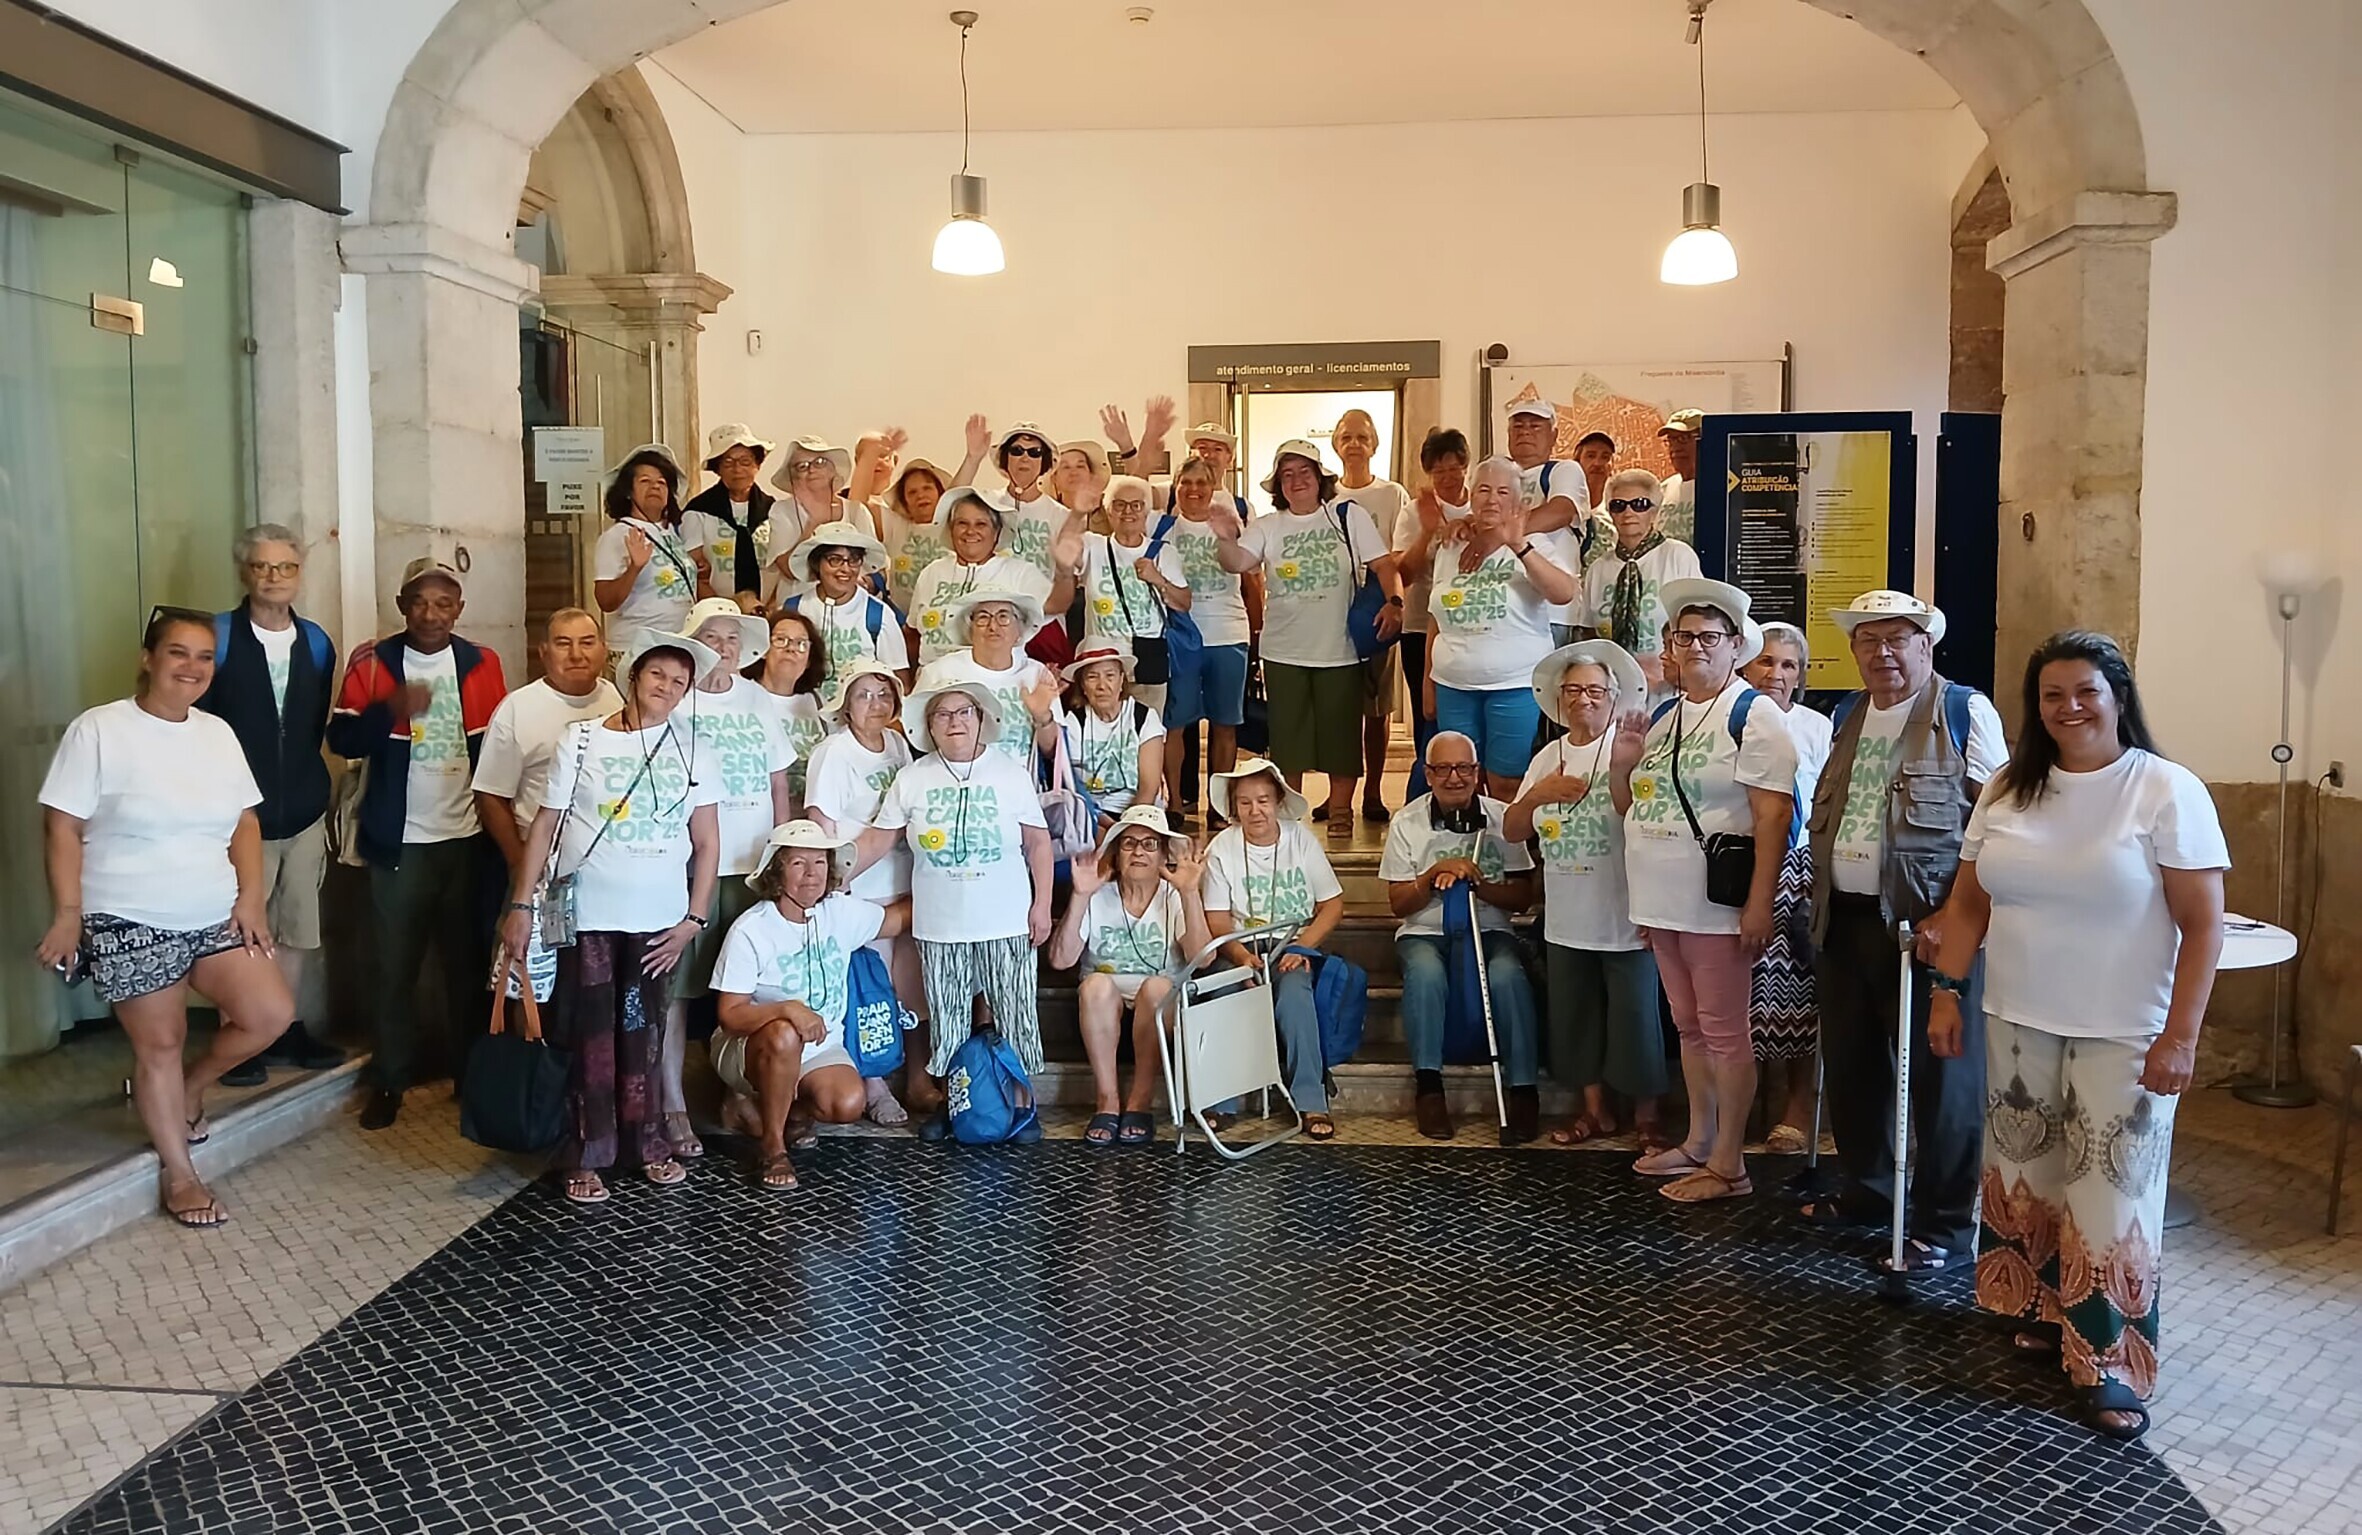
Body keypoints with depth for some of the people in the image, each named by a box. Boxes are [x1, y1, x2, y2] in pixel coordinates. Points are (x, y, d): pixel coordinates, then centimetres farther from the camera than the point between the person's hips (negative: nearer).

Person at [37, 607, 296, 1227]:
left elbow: (245, 821, 10)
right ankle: (177, 1174, 19)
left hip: (215, 916, 5)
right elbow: (62, 826, -9)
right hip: (130, 922, -5)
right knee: (159, 1042, 3)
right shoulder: (98, 730, -9)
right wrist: (67, 914, -14)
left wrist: (251, 895, -1)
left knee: (272, 1014, -5)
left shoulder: (218, 733, 7)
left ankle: (186, 1092, 23)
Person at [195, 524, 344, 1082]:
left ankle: (287, 1031, 25)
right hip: (240, 812, -4)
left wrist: (311, 785, 9)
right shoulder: (217, 637, -7)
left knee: (296, 927, 12)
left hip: (304, 811, 4)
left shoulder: (315, 642, 6)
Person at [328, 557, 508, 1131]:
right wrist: (391, 710, -27)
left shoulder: (482, 664, 3)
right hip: (399, 842, -1)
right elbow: (342, 740, -9)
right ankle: (389, 1080, 15)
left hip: (469, 839, 1)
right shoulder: (372, 663, -2)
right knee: (392, 967, 4)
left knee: (470, 963, 9)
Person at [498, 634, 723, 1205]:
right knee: (589, 1035, 3)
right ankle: (584, 1157, 14)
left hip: (659, 918, 1)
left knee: (643, 1032, 7)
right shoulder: (580, 740, 0)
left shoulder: (691, 750, 4)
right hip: (586, 913, -1)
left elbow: (706, 842, 4)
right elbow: (545, 827, 0)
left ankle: (649, 1144, 21)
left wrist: (694, 918, -1)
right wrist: (520, 905, -5)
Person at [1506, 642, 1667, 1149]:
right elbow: (1511, 831, 9)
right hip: (1567, 922, 6)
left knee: (1634, 1018, 2)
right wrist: (1538, 794, -6)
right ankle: (1595, 1109, 29)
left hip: (1625, 919, -6)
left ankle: (1646, 1117, 18)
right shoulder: (1547, 758, 10)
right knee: (1576, 1017, 14)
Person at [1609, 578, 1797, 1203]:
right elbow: (1631, 806, 22)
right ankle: (1698, 1142, 28)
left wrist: (1759, 903, -22)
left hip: (1717, 905, -7)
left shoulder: (1752, 717, -9)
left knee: (1722, 1031, -1)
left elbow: (1773, 814, -16)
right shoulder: (1662, 716, 14)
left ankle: (1728, 1164, 7)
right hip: (1665, 902, 8)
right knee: (1689, 1027, 16)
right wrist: (1621, 763, 1)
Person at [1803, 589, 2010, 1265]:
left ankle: (1946, 1224, 13)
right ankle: (1866, 1189, 34)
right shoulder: (1847, 716, 15)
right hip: (1844, 922, 7)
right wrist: (1819, 904, 16)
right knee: (1850, 1064, 16)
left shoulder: (1965, 711, -6)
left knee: (1941, 1077, 2)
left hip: (1927, 926, -7)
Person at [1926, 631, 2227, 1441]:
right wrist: (1948, 991, 3)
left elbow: (2203, 926, -10)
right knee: (2027, 1176, 13)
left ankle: (2110, 1363, 9)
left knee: (2110, 1193, -2)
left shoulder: (2167, 791, -9)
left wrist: (2180, 1036, -15)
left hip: (2122, 1037, -4)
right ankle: (2043, 1312, 31)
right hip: (2017, 1024, 4)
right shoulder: (2008, 789, 4)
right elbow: (1968, 900, 9)